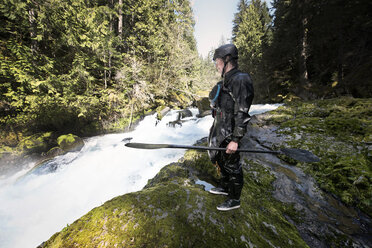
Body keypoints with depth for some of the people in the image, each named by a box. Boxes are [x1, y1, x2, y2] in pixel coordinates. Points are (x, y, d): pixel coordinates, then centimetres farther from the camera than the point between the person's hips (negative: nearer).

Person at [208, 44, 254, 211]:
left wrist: (235, 140, -23)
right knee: (222, 161, 23)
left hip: (229, 134, -10)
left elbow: (242, 114, -22)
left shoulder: (240, 80, -17)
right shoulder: (225, 81, 13)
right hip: (220, 131, 10)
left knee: (232, 166, 6)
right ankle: (224, 187, 46)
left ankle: (234, 200, 27)